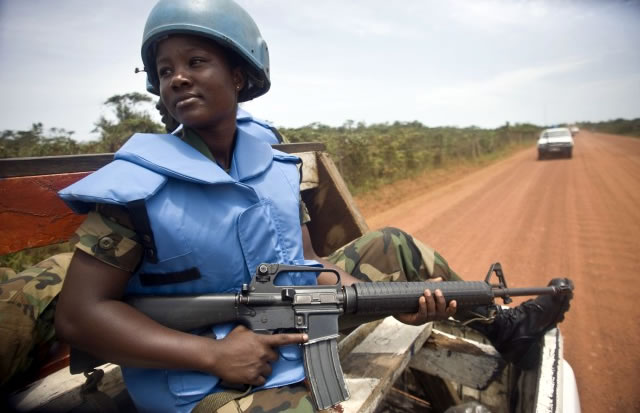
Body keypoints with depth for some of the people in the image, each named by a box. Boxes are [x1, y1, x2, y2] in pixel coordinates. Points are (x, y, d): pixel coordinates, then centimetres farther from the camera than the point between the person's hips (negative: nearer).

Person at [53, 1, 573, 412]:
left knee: (394, 245, 6)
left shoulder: (275, 165, -1)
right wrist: (213, 352, -26)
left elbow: (305, 263, 1)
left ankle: (503, 325, 23)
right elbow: (79, 313, -17)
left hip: (297, 332, 6)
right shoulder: (137, 185, -17)